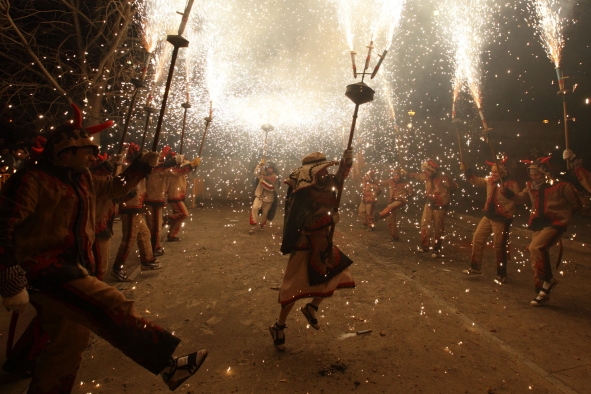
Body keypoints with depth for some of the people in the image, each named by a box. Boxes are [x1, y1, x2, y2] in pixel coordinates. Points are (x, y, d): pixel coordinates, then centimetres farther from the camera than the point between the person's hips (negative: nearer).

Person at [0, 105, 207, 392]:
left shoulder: (83, 181, 12)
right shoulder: (33, 181, -13)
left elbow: (116, 187, 29)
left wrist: (142, 165, 19)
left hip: (71, 268, 10)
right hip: (45, 270, -10)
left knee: (70, 341, 19)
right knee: (112, 307, -24)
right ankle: (167, 364, -23)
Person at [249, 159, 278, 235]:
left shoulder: (274, 178, -8)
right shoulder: (264, 174, 4)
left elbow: (271, 188, -17)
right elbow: (256, 173, -9)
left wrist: (263, 182, -24)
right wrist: (260, 164, -15)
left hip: (268, 198, -2)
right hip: (259, 195, 2)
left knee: (265, 212, 11)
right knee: (254, 208, -21)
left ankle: (261, 224, 40)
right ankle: (253, 225, -18)